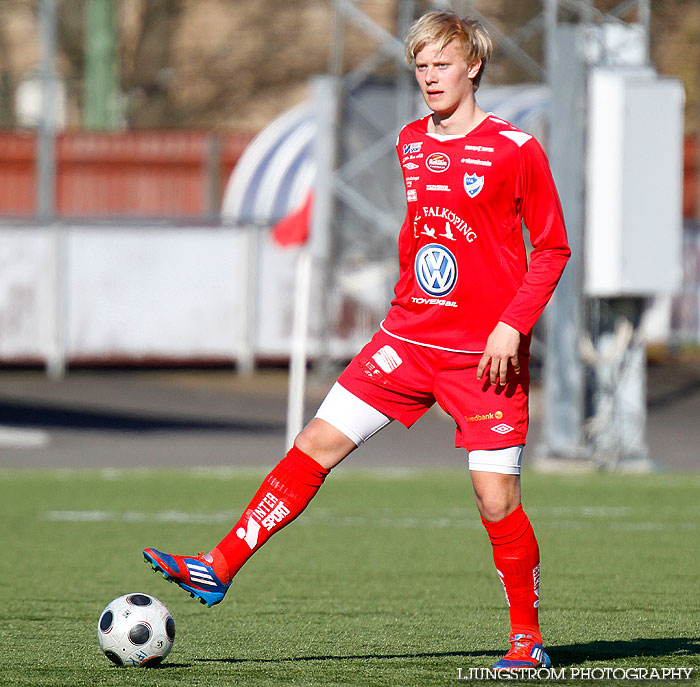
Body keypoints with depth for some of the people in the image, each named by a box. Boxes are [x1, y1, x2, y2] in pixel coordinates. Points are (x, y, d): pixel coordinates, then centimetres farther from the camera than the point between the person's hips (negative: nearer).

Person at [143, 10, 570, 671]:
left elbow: (552, 247, -4)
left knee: (496, 499, -6)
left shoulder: (514, 150, -7)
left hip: (486, 354, -5)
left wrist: (513, 325, -13)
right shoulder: (411, 142, 10)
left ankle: (527, 636, 10)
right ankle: (219, 568, -2)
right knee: (316, 444, -3)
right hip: (409, 338, 5)